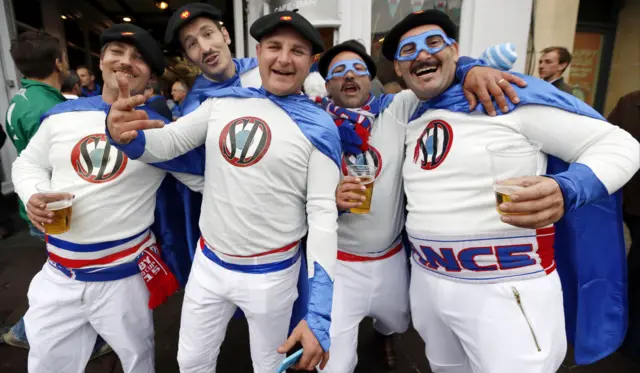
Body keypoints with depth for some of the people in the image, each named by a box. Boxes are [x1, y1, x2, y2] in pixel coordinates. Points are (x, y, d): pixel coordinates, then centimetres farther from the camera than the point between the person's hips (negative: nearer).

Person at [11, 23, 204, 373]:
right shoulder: (62, 114, 2)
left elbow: (203, 177, -8)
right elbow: (28, 162, 12)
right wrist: (33, 196, -6)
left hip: (124, 275, -3)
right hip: (58, 273, 3)